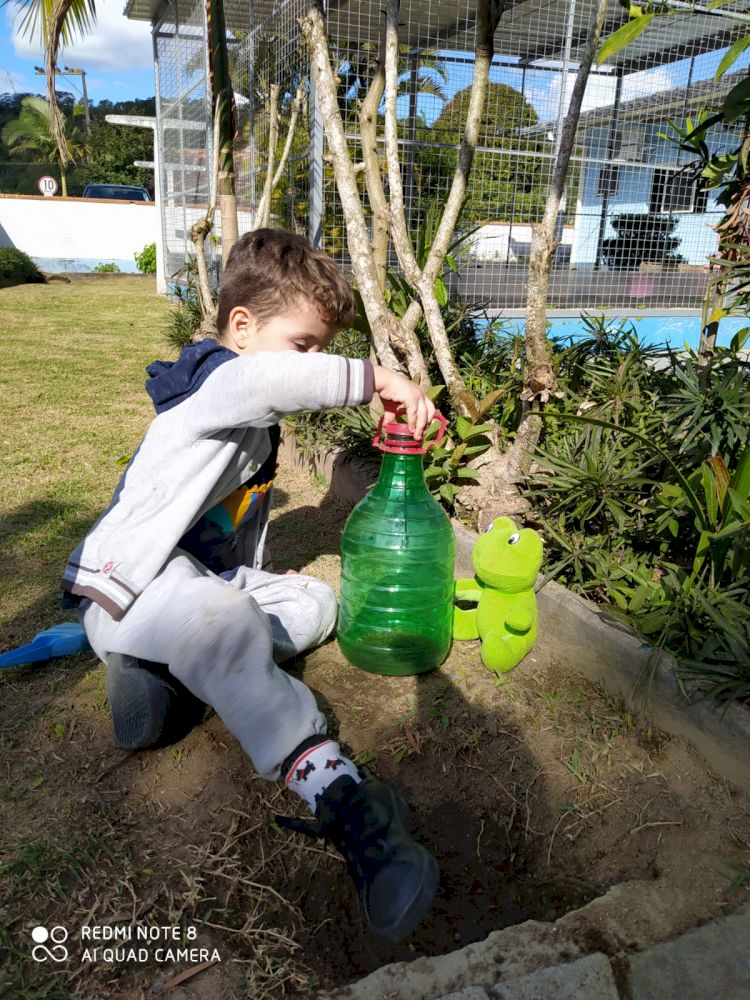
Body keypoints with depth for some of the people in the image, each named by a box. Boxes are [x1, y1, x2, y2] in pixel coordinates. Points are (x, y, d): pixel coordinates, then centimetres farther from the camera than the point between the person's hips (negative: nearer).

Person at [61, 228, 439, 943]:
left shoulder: (254, 423, 17)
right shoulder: (209, 380, -14)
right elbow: (265, 379, -41)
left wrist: (252, 582, 18)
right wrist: (378, 378, -35)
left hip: (207, 579, 10)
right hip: (130, 583, -10)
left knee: (315, 602, 3)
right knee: (221, 619, -40)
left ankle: (165, 666, -13)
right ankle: (337, 794, -48)